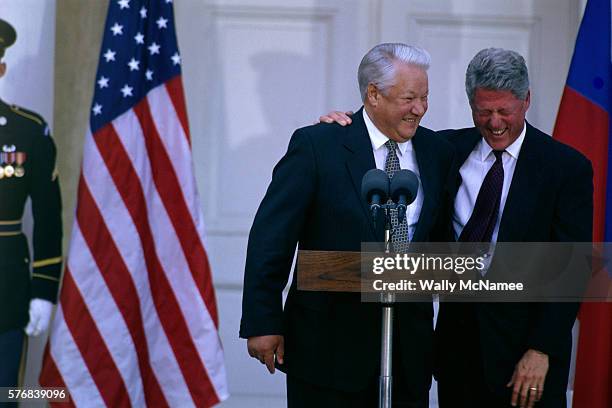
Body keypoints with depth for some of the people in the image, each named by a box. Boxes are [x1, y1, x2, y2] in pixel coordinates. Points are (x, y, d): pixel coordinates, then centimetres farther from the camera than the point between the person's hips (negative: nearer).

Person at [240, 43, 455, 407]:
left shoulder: (437, 151, 6)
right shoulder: (316, 145, -8)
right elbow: (271, 237, -9)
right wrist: (263, 322, -11)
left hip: (408, 340, 4)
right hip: (329, 343, -4)